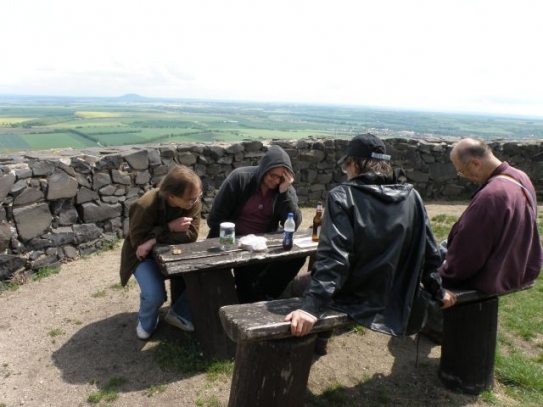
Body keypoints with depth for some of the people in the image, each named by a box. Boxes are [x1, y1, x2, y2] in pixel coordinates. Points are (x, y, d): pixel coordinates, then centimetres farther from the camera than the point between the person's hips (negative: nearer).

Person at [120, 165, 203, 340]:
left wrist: (155, 240, -34)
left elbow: (191, 234, -25)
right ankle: (146, 323, 11)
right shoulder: (145, 206, -31)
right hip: (144, 256, -4)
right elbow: (137, 241, -26)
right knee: (155, 295, -27)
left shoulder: (193, 203, -18)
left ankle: (179, 313, 9)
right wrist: (169, 227, -32)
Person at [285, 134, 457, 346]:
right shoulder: (411, 197, -1)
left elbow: (332, 258, -26)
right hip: (400, 306, 5)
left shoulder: (342, 197, -16)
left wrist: (312, 307, -30)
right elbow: (429, 253, 3)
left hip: (356, 306, -5)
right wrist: (438, 291, 16)